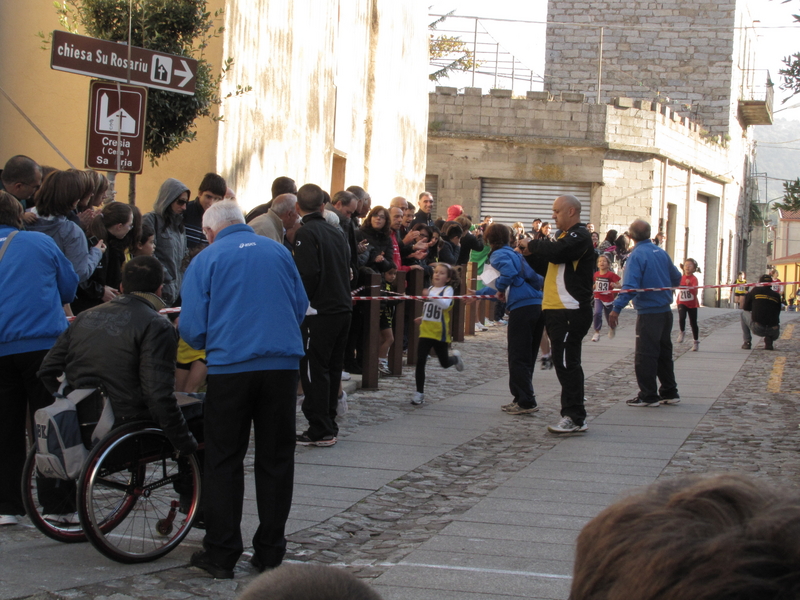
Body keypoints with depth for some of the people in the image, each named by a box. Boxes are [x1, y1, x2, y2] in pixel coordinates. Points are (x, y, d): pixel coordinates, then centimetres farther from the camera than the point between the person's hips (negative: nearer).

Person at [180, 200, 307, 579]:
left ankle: (221, 553, 7)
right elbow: (301, 306, 16)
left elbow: (192, 327, -2)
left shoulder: (207, 260, 0)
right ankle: (270, 551, 15)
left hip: (230, 367, -3)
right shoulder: (279, 252, 9)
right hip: (283, 364, 3)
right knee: (275, 458, 10)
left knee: (223, 460, 6)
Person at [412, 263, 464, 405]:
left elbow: (445, 304, -29)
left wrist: (430, 296, -39)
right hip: (426, 332, 4)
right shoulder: (430, 289, 10)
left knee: (444, 363, 11)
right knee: (420, 361, -6)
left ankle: (455, 358, 46)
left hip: (440, 333, -4)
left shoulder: (448, 289, -9)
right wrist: (423, 318, 14)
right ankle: (419, 393, 2)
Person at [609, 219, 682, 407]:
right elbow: (676, 278, 17)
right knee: (664, 352, 16)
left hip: (648, 313, -8)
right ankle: (669, 392, 22)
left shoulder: (637, 255, -14)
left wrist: (616, 308, -26)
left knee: (645, 356, -1)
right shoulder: (661, 253, 7)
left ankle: (648, 395, 2)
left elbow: (630, 286, -24)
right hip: (666, 312, 8)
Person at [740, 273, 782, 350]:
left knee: (744, 313, 26)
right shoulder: (776, 295, 12)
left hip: (757, 329, -3)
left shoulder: (755, 291, 7)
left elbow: (745, 308, 17)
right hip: (773, 331, 3)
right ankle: (769, 339, 6)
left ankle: (747, 342, 15)